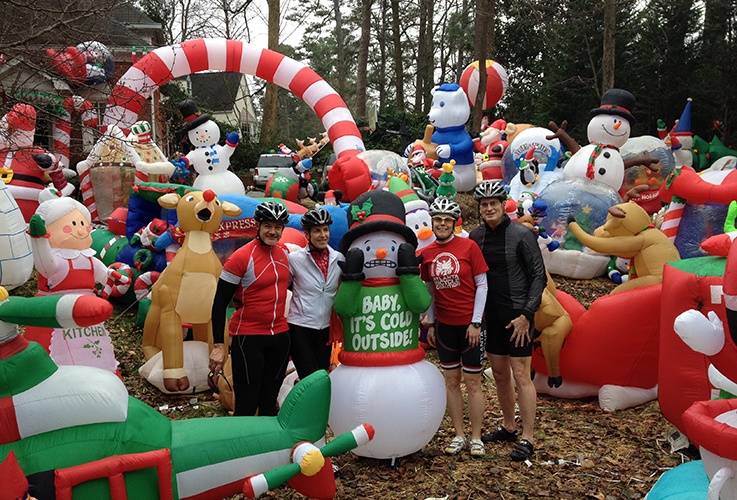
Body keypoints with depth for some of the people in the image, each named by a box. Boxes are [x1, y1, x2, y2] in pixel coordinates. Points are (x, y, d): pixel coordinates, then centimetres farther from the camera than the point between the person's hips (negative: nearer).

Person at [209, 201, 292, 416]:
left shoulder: (285, 253, 4)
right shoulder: (241, 257, -13)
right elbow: (219, 304, -11)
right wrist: (218, 345, -15)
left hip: (280, 336, 6)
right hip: (248, 338, -6)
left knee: (270, 402, 15)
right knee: (247, 405, -2)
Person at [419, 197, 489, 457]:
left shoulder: (469, 247, -8)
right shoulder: (426, 253, 3)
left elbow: (482, 285, -7)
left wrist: (476, 322, -10)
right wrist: (430, 323, 10)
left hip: (470, 325, -4)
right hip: (444, 325, 4)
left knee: (472, 382, 4)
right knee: (451, 381, 10)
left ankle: (476, 438, 16)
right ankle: (459, 435, 21)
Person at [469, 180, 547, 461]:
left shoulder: (521, 235, -10)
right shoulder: (476, 236, 5)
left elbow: (539, 277, -9)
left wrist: (526, 314, -14)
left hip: (516, 314, -6)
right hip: (490, 315, 6)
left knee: (521, 375, -4)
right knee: (499, 373, 14)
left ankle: (527, 439, 4)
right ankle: (508, 428, 30)